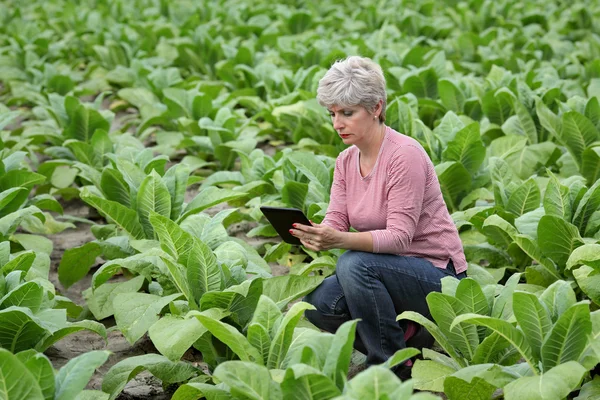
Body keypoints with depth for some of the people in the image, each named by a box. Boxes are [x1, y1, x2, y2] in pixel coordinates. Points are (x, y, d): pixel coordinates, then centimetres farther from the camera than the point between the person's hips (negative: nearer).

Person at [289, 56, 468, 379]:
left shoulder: (404, 155, -19)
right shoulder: (346, 161, 5)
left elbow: (399, 237, -26)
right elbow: (335, 222, -2)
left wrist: (340, 240, -40)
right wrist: (313, 235, -26)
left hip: (437, 276, -7)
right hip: (386, 271, 7)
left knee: (354, 264, -32)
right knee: (316, 304, -17)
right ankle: (408, 339, 4)